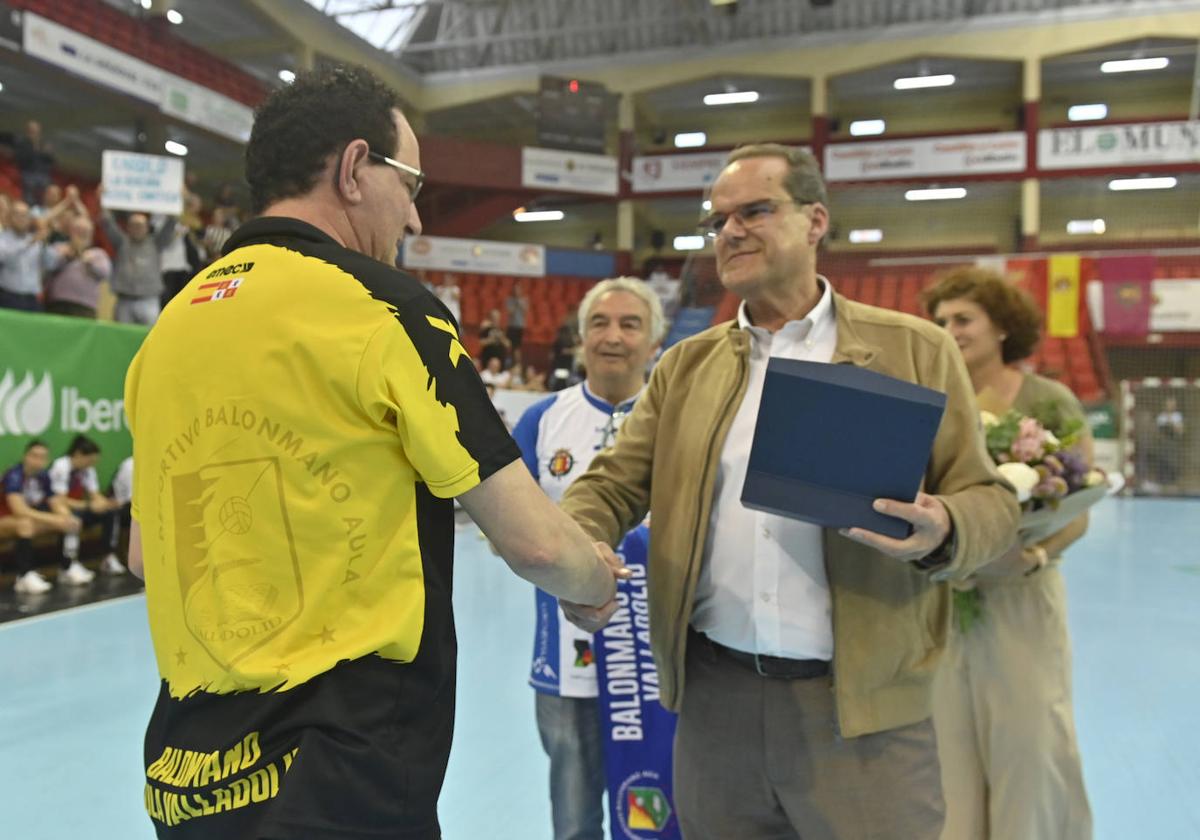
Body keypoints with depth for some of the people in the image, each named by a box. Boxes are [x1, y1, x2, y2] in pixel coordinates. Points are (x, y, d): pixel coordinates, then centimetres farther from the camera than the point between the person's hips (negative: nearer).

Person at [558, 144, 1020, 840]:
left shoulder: (915, 350, 0)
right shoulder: (687, 365, 9)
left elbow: (989, 500, 0)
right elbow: (615, 483, 6)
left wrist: (941, 532, -22)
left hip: (861, 708, -2)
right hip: (713, 697, 3)